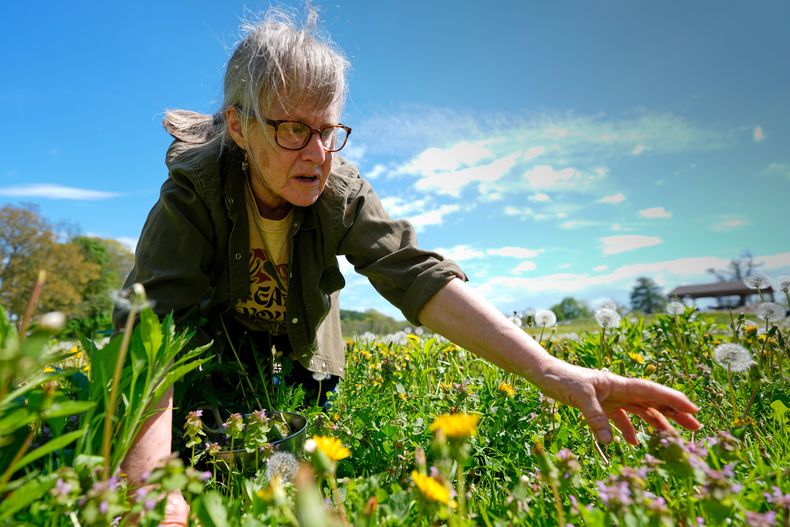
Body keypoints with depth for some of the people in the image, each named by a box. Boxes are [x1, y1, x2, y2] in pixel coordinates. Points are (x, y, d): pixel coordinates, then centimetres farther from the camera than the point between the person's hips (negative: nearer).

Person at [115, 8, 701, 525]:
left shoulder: (340, 191, -25)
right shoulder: (194, 192, -30)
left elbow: (420, 274, -38)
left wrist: (550, 370, -50)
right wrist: (150, 478, -57)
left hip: (301, 353, 1)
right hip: (209, 342, -1)